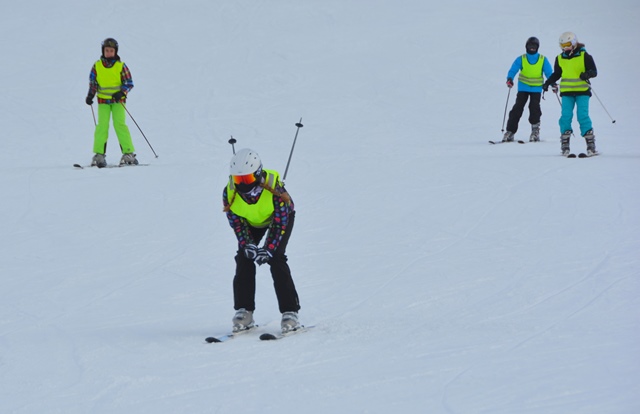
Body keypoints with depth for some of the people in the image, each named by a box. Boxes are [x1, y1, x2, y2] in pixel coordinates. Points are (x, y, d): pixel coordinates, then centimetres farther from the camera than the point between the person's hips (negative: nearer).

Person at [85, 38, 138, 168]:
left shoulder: (121, 66, 0)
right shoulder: (97, 66, 6)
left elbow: (129, 83, 1)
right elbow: (93, 83, 12)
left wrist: (121, 93, -16)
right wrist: (90, 95, -4)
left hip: (117, 100, -2)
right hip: (103, 100, 2)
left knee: (119, 124, -12)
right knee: (102, 125, -9)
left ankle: (128, 153, -9)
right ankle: (99, 155, -6)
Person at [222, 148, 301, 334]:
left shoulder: (274, 188, -39)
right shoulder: (229, 193, -29)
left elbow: (280, 222, -29)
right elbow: (237, 223, -18)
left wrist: (268, 249, -34)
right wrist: (248, 246, -32)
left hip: (281, 216, -4)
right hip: (252, 221, 4)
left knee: (276, 259, -20)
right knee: (244, 259, -13)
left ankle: (290, 312, -16)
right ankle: (243, 311, -4)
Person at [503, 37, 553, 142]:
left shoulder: (543, 60, 2)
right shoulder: (521, 59, 0)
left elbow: (549, 73, 1)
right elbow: (513, 70, -8)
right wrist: (510, 79, -29)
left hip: (536, 88, 0)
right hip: (523, 87, 0)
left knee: (534, 107, -17)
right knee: (518, 108, -7)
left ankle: (535, 129, -3)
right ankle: (510, 131, -4)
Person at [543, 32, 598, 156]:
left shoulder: (584, 56, -1)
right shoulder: (560, 59, 11)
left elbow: (594, 71, -2)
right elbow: (556, 74, 21)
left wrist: (587, 74, -24)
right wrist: (547, 83, 6)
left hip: (582, 91, -3)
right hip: (566, 92, 3)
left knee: (583, 116, -11)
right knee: (566, 116, -6)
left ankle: (591, 144, -6)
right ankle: (565, 145, -1)